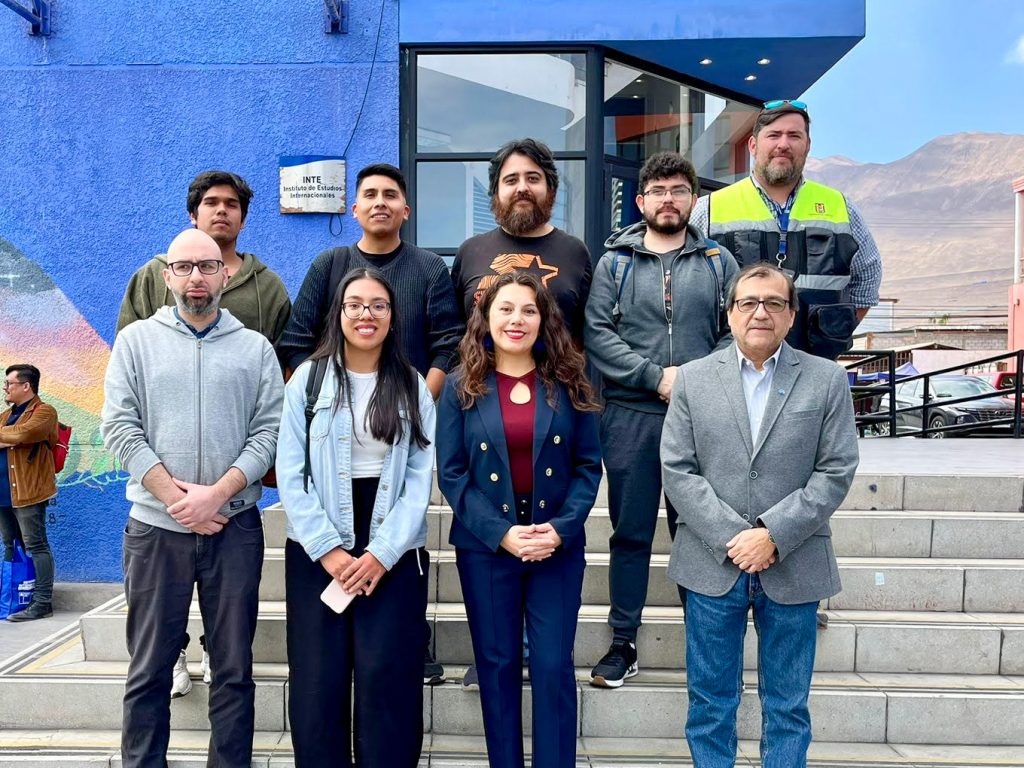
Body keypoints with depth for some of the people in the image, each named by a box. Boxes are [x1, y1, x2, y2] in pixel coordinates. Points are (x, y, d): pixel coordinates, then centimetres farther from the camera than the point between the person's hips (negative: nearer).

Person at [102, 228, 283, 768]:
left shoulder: (256, 348, 6)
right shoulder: (136, 340, 6)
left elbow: (269, 431, 0)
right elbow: (119, 426, -2)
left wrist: (217, 493, -12)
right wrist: (175, 497, -11)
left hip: (235, 527, 0)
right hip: (155, 527, 0)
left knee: (234, 668, 8)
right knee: (149, 670, 10)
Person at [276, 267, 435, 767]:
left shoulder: (413, 387, 5)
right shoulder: (308, 378, 3)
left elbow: (420, 478, -1)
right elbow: (290, 474, -2)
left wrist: (381, 553, -10)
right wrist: (327, 549, -10)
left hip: (394, 553, 0)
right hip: (318, 551, 0)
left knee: (386, 680, 0)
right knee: (316, 681, 4)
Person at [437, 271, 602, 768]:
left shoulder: (568, 384, 2)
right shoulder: (461, 388, 0)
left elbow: (588, 466, 2)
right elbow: (451, 474, -4)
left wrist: (561, 530, -13)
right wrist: (500, 533, -14)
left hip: (558, 545, 0)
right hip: (485, 546, 0)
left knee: (553, 666, 3)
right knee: (497, 665, 11)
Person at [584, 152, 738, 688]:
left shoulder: (718, 261, 11)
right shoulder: (615, 262, 8)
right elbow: (597, 333, -2)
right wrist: (656, 377, -11)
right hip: (630, 417, 0)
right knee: (631, 533, 7)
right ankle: (623, 644, 19)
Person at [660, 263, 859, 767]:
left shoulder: (827, 380, 2)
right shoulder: (693, 378, 3)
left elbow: (836, 471, -3)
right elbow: (677, 471, -2)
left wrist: (773, 535, -13)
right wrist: (730, 537, -12)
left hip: (793, 567, 0)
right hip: (713, 563, 0)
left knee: (787, 705, 13)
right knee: (710, 701, 11)